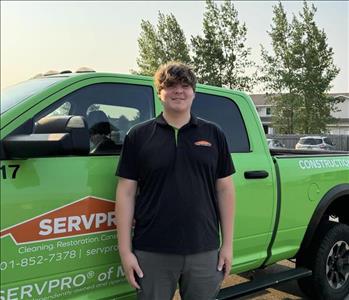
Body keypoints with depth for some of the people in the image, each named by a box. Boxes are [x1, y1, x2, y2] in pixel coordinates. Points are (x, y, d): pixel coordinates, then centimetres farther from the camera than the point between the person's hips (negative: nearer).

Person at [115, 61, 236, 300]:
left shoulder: (214, 134, 6)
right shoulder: (139, 136, 1)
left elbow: (225, 190, 6)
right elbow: (126, 193, 0)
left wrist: (228, 244, 3)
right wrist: (125, 251, -5)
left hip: (205, 252, 2)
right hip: (152, 253, -1)